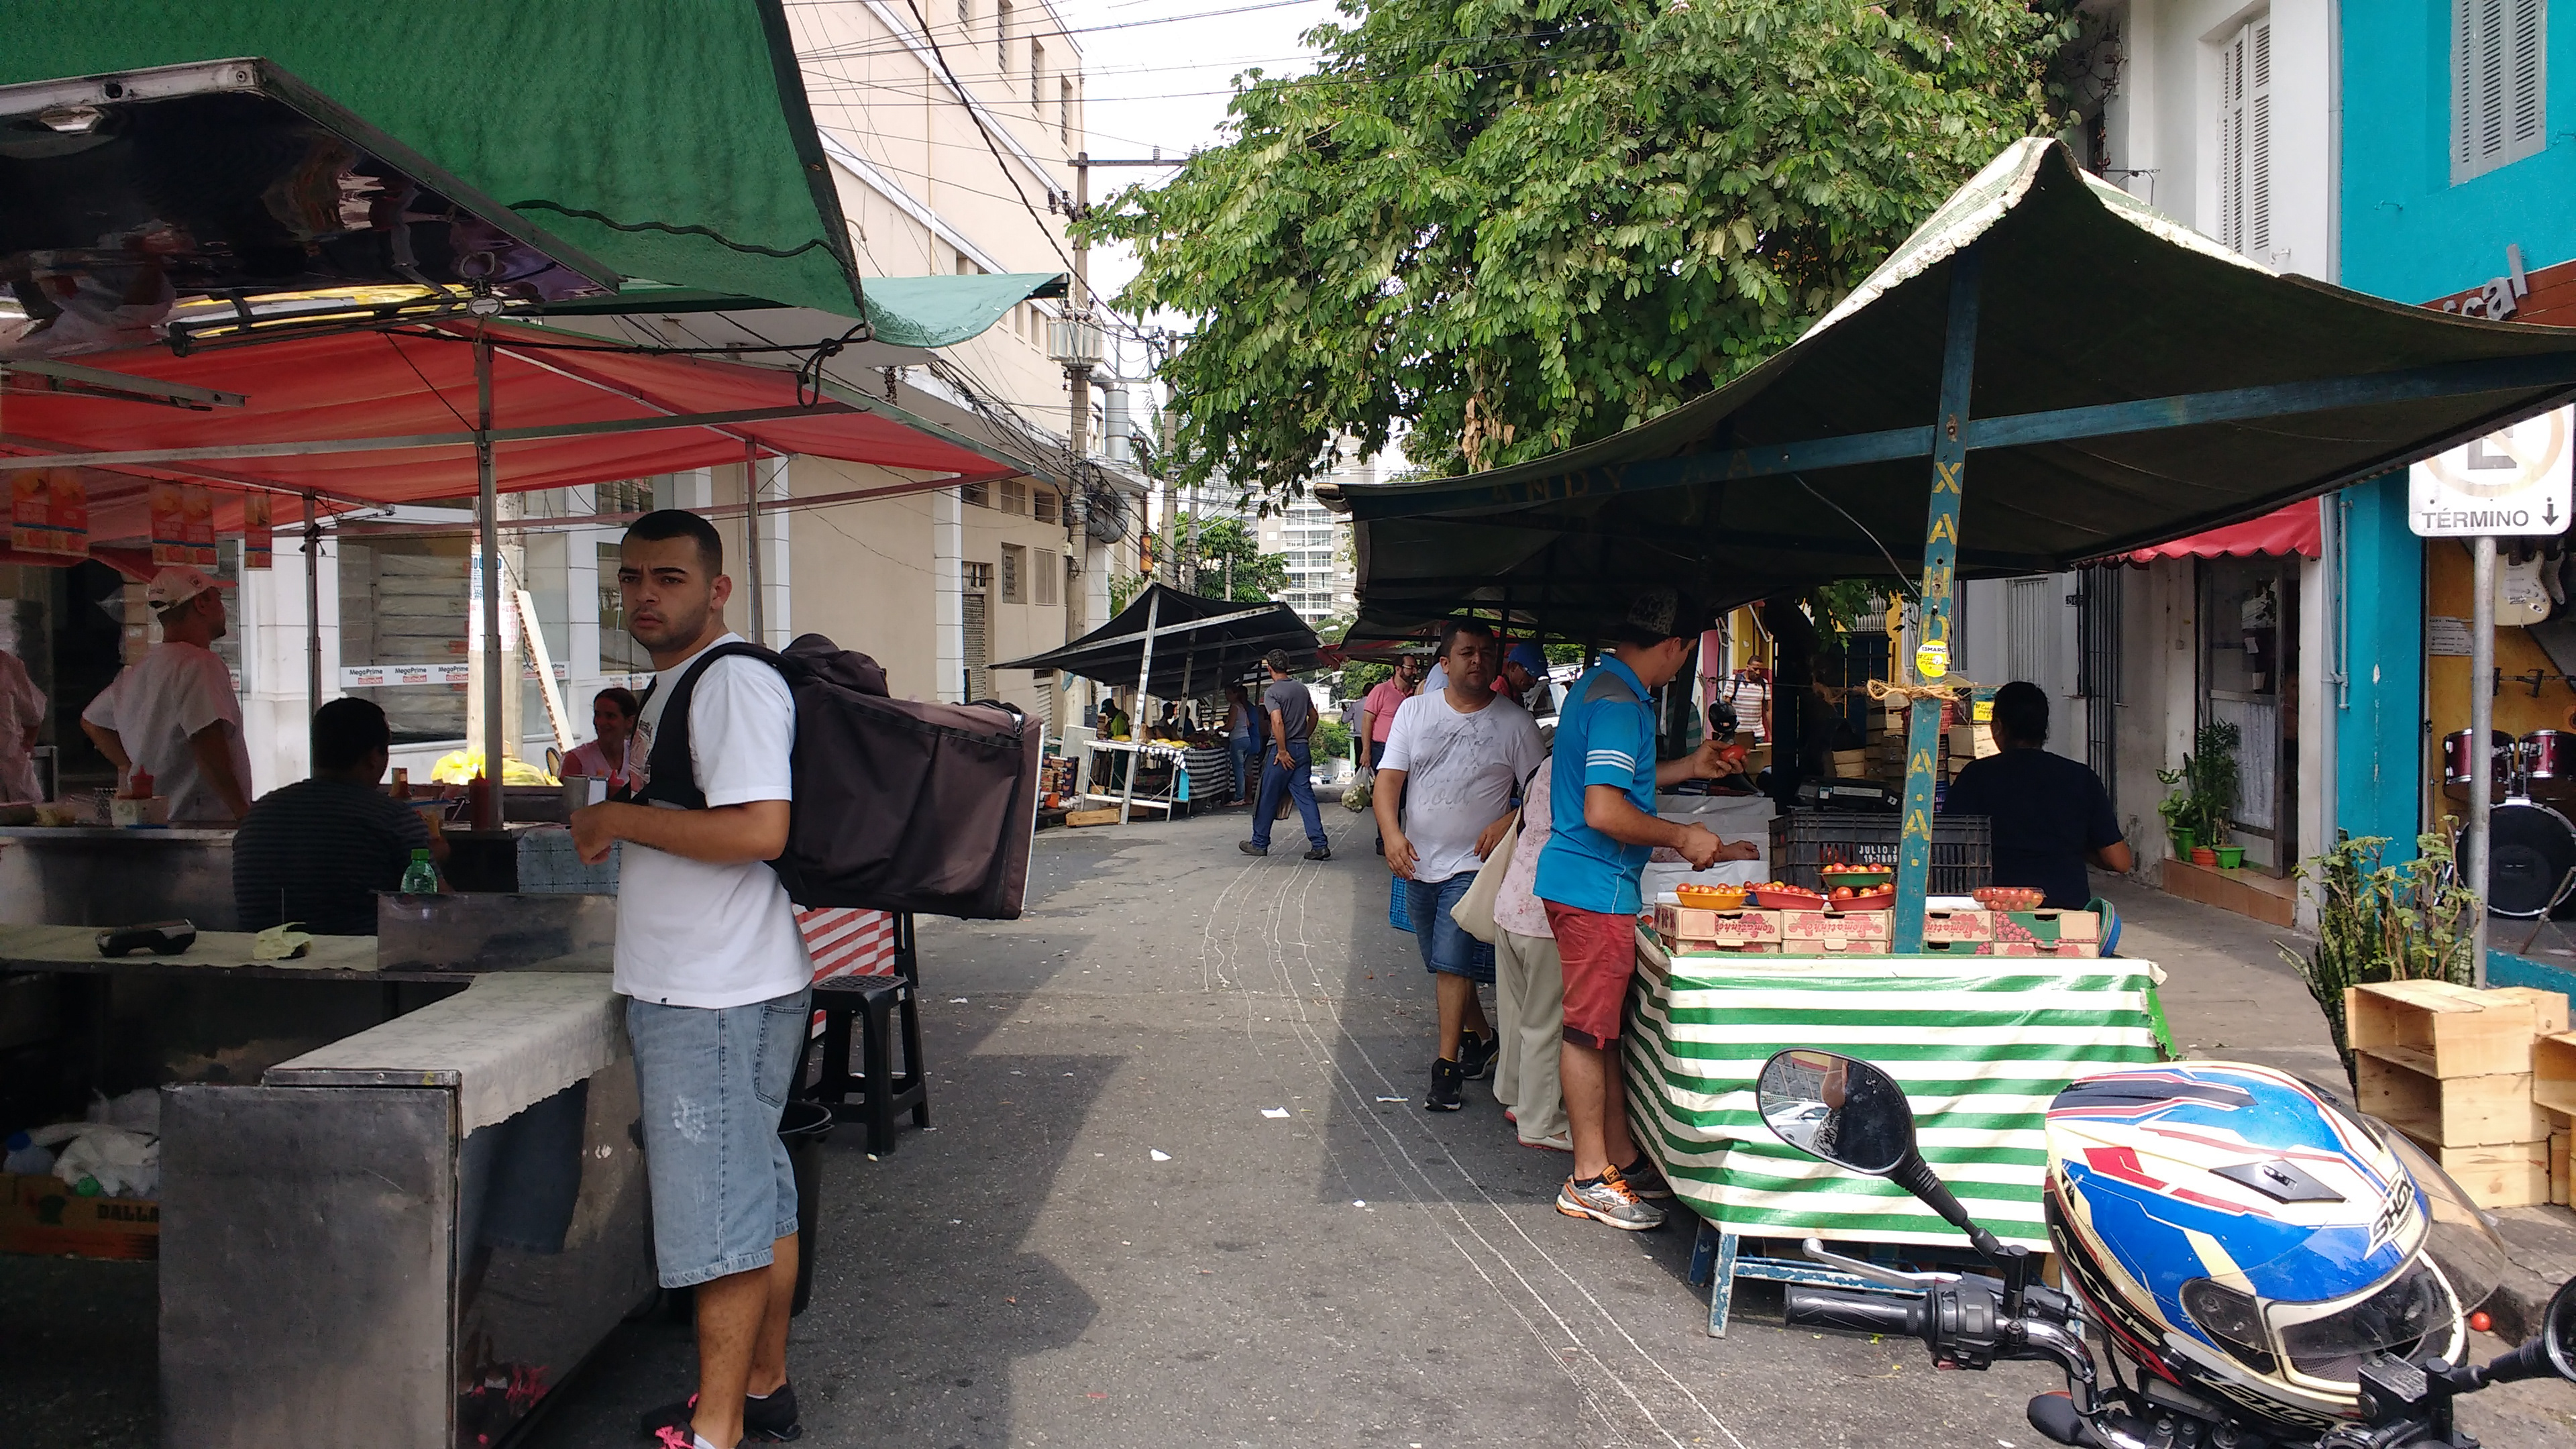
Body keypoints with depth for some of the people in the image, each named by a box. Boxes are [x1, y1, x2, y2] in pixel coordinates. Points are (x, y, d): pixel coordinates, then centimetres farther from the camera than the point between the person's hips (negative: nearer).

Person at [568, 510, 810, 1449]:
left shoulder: (734, 680, -16)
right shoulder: (674, 685, 18)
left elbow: (758, 829, -27)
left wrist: (621, 821, -17)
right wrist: (623, 771, 17)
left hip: (719, 994, -11)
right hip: (688, 985, 11)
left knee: (719, 1209, -2)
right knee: (758, 1193, 17)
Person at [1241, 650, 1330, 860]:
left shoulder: (1272, 692, -11)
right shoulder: (1302, 689, 10)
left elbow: (1278, 721, -22)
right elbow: (1313, 716, 17)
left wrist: (1282, 752, -18)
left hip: (1282, 750, -6)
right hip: (1302, 750, 6)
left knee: (1268, 798, 6)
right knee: (1305, 796, 3)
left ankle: (1259, 843, 16)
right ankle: (1320, 845, -5)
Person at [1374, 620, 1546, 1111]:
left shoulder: (1514, 722, -3)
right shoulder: (1415, 711, 3)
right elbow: (1388, 780, -3)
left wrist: (1509, 822, -18)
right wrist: (1392, 833, -19)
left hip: (1472, 865, -4)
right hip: (1418, 863, 4)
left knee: (1452, 964, -12)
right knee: (1444, 964, 16)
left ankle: (1447, 1067, -5)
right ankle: (1481, 1038, 35)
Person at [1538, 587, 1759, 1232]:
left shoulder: (1601, 686, 14)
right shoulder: (1618, 703, -19)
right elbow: (1605, 811, -26)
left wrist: (1689, 767, 33)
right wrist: (1683, 837, -14)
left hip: (1587, 881, 11)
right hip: (1595, 887, -11)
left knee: (1601, 1026, 15)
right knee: (1589, 1029, -3)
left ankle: (1620, 1159, 25)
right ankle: (1590, 1180, 6)